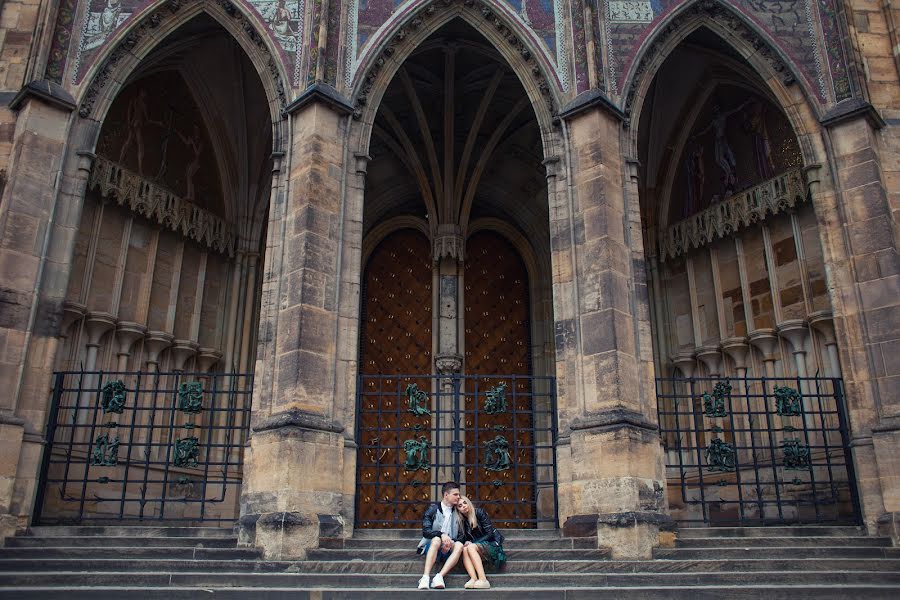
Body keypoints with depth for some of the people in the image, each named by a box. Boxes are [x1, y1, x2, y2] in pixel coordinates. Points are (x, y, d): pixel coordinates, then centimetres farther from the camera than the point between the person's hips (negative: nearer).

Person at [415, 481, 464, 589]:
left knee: (459, 545, -29)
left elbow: (461, 535, 7)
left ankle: (439, 577, -41)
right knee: (436, 539, -35)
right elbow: (426, 531, -8)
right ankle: (425, 577, -45)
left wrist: (452, 542, -15)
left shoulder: (457, 513, 11)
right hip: (432, 547, -2)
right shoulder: (433, 509, 3)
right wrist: (441, 534, -25)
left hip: (448, 550, 2)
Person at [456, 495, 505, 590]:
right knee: (464, 549, -25)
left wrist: (472, 543, -16)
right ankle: (473, 579, -43)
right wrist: (467, 542, -15)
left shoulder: (479, 512, -6)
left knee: (471, 547, -30)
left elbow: (490, 534, -11)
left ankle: (483, 580, -42)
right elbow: (466, 539, 9)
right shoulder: (463, 522, 10)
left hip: (492, 545, -4)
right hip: (478, 547, 4)